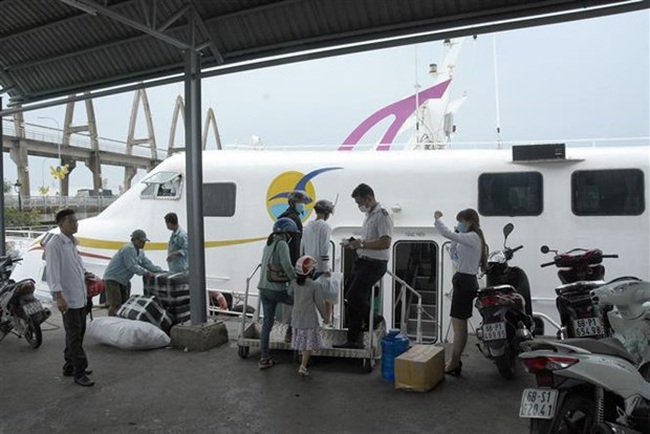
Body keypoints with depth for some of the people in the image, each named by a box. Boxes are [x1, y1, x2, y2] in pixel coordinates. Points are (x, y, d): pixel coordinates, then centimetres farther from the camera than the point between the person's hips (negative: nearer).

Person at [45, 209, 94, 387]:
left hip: (80, 297, 9)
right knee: (74, 335, -4)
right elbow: (52, 271, -21)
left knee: (78, 333, 16)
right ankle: (79, 372, 3)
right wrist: (58, 296, -27)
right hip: (68, 299, -9)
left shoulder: (72, 243, 13)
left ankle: (70, 366, 29)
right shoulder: (54, 244, -14)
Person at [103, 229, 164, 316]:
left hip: (123, 280, 10)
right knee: (115, 304, -11)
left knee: (124, 303, 13)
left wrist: (161, 271, -1)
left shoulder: (140, 252, 9)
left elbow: (147, 263, 8)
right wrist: (146, 273, -25)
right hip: (112, 279, -10)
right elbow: (132, 266, -26)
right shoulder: (128, 249, -22)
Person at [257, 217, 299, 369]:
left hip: (263, 289, 8)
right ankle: (290, 333, 19)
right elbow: (287, 266, -20)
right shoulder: (282, 244, -10)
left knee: (267, 323, 10)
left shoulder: (268, 245, 16)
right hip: (277, 290, -8)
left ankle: (264, 358, 14)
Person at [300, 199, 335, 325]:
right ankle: (328, 320, 6)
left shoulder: (307, 226, 10)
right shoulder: (325, 226, -10)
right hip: (320, 267, -6)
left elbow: (302, 247, 12)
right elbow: (324, 249, -16)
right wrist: (327, 268, -13)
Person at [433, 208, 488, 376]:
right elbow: (452, 253, 20)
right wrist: (456, 238, 8)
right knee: (459, 324, 14)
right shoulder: (469, 239, 16)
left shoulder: (472, 238, -15)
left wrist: (438, 218, -9)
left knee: (459, 325, -5)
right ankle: (455, 362, 23)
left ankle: (453, 365, 2)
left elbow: (447, 234, -24)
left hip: (465, 281, -10)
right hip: (464, 281, 10)